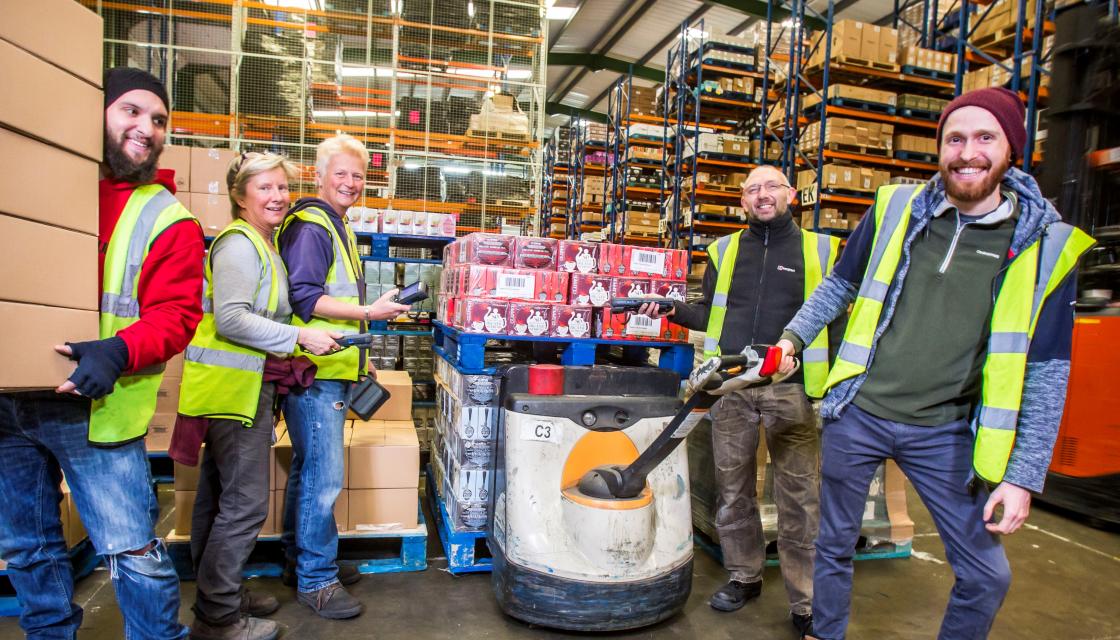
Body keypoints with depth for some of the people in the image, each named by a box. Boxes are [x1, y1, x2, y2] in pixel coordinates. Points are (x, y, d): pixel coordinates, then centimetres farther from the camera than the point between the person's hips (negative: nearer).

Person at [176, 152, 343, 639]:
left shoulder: (262, 245, 18)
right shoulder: (239, 244, -13)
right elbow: (230, 319, -22)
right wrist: (300, 338, -19)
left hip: (243, 386, 10)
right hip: (233, 387, -10)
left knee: (219, 498, 18)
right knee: (245, 503, -3)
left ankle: (217, 594, 33)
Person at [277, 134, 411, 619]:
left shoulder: (336, 227, 20)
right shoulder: (311, 227, -11)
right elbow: (304, 298, -20)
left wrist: (357, 358, 24)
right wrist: (370, 312, -21)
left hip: (330, 370, 10)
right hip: (314, 373, -10)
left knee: (309, 470, 18)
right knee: (324, 476, -5)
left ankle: (302, 559, 32)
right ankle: (315, 580, 9)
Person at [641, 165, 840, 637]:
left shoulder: (818, 249, 5)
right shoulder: (725, 250, 12)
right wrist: (674, 310, -1)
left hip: (790, 389, -2)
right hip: (730, 386, 3)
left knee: (798, 495, 1)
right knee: (732, 488, 11)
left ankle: (805, 602, 15)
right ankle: (744, 577, 29)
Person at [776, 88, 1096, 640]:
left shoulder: (1046, 245, -4)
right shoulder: (895, 208, -1)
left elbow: (1046, 374, -3)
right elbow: (839, 285, 14)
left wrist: (1023, 475, -5)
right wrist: (794, 336, 12)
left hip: (944, 434, 0)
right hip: (856, 414, 1)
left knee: (986, 576, 6)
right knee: (834, 544, 14)